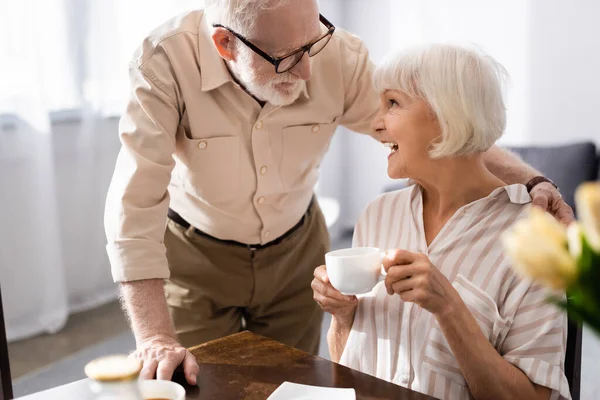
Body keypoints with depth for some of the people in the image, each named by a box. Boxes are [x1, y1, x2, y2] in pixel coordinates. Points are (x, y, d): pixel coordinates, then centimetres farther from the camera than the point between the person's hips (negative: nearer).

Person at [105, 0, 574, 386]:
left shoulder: (339, 55, -22)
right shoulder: (166, 62, -30)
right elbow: (137, 201, -31)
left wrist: (531, 182, -22)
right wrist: (155, 339, -34)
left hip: (296, 249, 3)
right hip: (195, 257, -2)